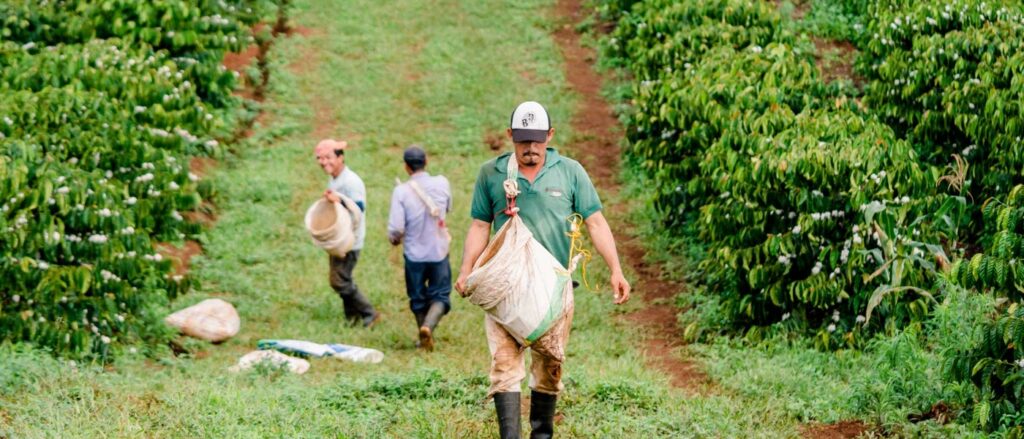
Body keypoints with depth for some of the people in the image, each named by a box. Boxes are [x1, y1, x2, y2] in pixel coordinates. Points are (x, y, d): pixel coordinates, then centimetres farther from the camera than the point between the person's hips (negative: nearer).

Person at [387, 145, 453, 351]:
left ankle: (425, 338, 28)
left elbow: (396, 228, -17)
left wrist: (394, 239, 4)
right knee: (439, 296, 9)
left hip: (414, 254, -1)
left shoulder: (401, 191, -16)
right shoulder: (442, 183, -8)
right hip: (439, 252, 1)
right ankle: (428, 326, -18)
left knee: (418, 299, 17)